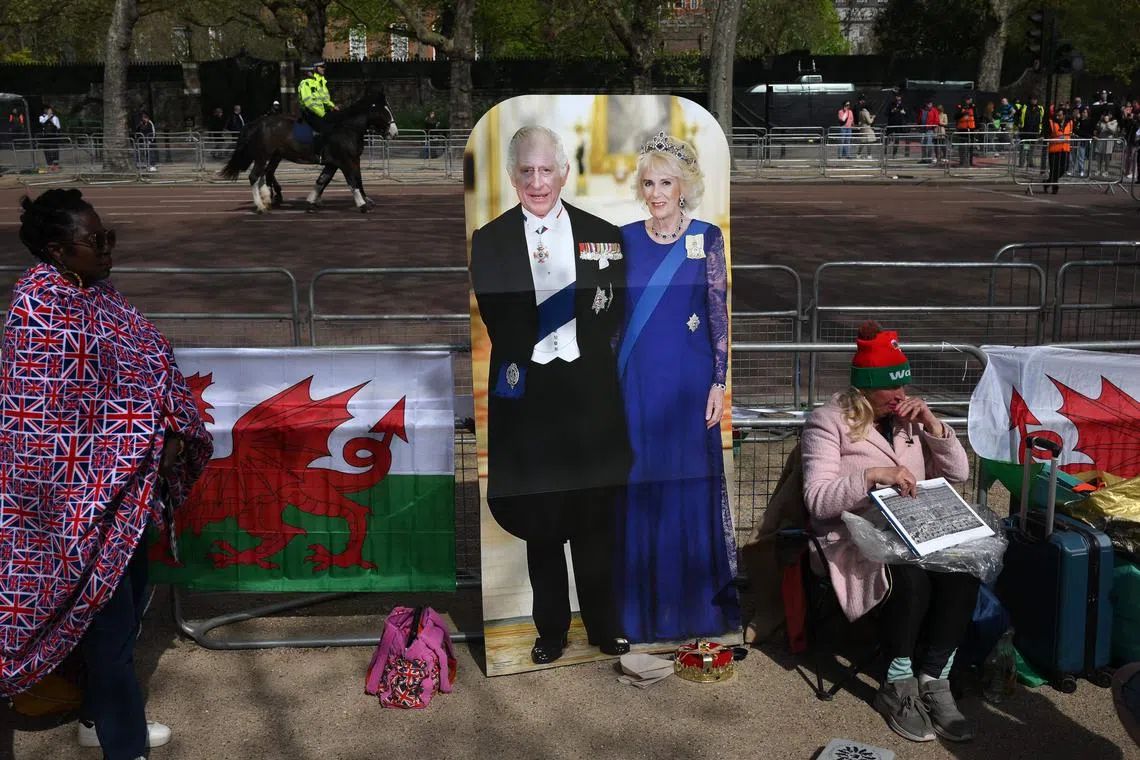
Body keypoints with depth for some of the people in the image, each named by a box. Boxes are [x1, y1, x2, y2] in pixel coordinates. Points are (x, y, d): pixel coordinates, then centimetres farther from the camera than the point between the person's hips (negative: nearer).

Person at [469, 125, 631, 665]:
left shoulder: (601, 235, 6)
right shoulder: (489, 241, 3)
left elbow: (615, 316, 3)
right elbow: (496, 322, -3)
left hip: (589, 393, 1)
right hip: (526, 396, 0)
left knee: (595, 519, 9)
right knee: (538, 521, 9)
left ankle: (604, 626, 26)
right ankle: (551, 630, 25)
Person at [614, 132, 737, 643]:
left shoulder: (707, 237, -1)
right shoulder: (626, 238, 5)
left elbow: (719, 314, -2)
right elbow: (616, 312, 9)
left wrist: (718, 384, -6)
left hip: (689, 377, -2)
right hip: (637, 378, 2)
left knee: (690, 482, 4)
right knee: (642, 483, 6)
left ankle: (696, 598, 19)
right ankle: (647, 599, 19)